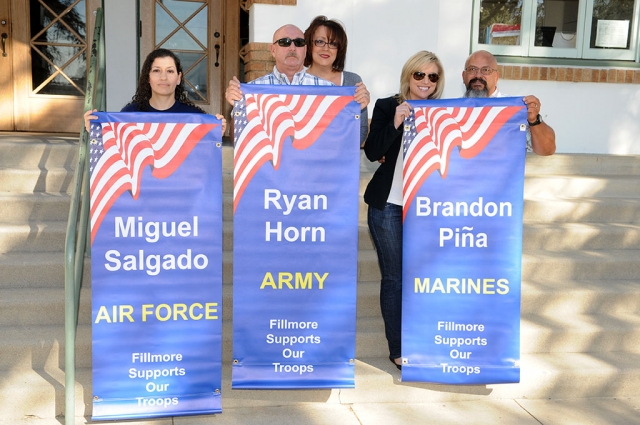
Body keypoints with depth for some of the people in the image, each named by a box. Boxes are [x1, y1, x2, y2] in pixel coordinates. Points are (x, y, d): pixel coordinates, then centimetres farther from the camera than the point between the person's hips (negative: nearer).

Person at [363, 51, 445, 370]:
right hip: (388, 205, -2)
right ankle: (397, 349, 18)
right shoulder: (387, 106, -1)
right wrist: (395, 123, -21)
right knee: (394, 277, 6)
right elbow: (372, 152, -9)